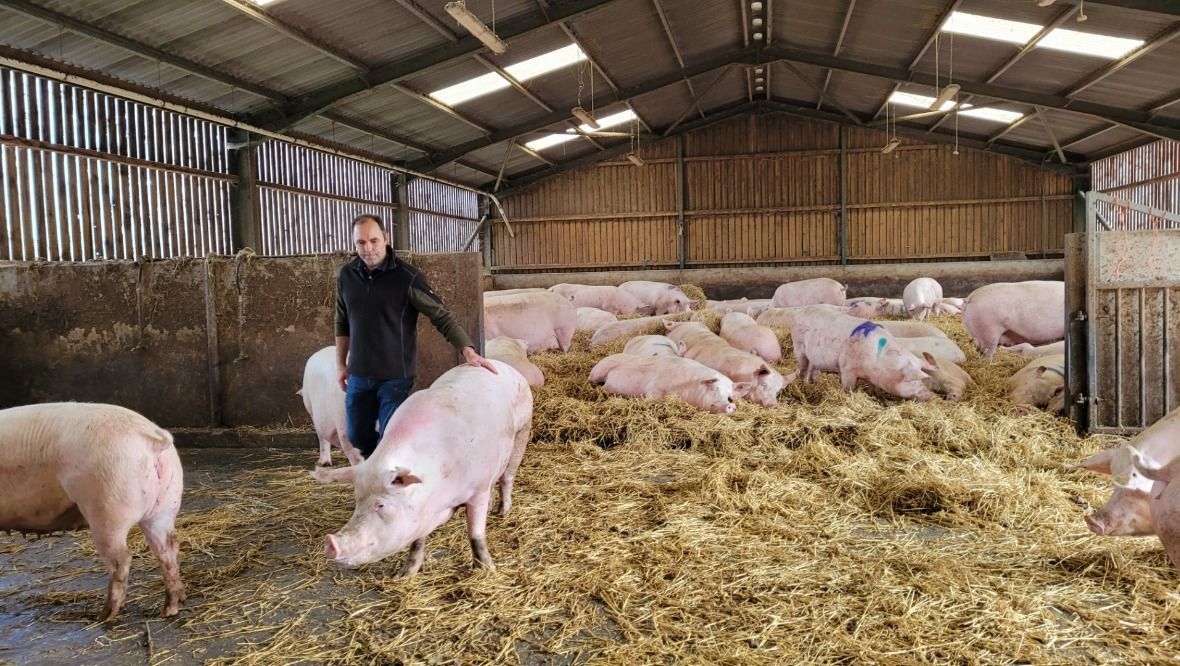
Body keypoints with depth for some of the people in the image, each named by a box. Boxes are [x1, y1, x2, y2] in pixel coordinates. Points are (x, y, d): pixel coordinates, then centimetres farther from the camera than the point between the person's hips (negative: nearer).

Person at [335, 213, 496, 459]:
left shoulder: (406, 277, -13)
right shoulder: (346, 275, 1)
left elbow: (442, 316, -12)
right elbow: (342, 323, 14)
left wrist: (468, 350, -22)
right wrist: (341, 363, 15)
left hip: (395, 375, -5)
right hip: (359, 375, 5)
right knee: (358, 436, 14)